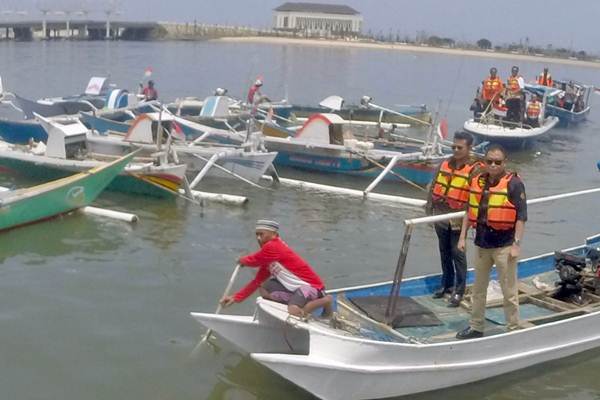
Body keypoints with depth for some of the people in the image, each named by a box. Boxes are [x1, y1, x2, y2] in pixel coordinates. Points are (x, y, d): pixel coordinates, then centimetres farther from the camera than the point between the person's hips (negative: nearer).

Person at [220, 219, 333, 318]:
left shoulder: (272, 247, -18)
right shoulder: (268, 260, 11)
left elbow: (253, 261, -6)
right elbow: (257, 281, 10)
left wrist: (242, 260, 18)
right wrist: (235, 298, 4)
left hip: (311, 286, -9)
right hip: (295, 288, 9)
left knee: (294, 312, -34)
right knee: (264, 289, 2)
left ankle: (324, 301, -6)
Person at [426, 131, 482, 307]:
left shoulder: (475, 169, -11)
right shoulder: (445, 164, 7)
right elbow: (434, 186, 11)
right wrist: (429, 209, 9)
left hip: (458, 219, -6)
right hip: (441, 216, 6)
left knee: (457, 253, 1)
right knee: (444, 252, 17)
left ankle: (459, 290, 11)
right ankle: (446, 283, 32)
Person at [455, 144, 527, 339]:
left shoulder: (514, 183, -9)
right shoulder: (477, 181, 8)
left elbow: (521, 217, -11)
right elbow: (469, 211, 16)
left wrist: (517, 244, -15)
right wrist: (463, 237, 12)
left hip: (504, 246, -6)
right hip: (481, 243, 6)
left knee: (509, 291, 1)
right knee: (478, 289, 16)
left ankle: (513, 329, 13)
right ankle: (476, 327, 29)